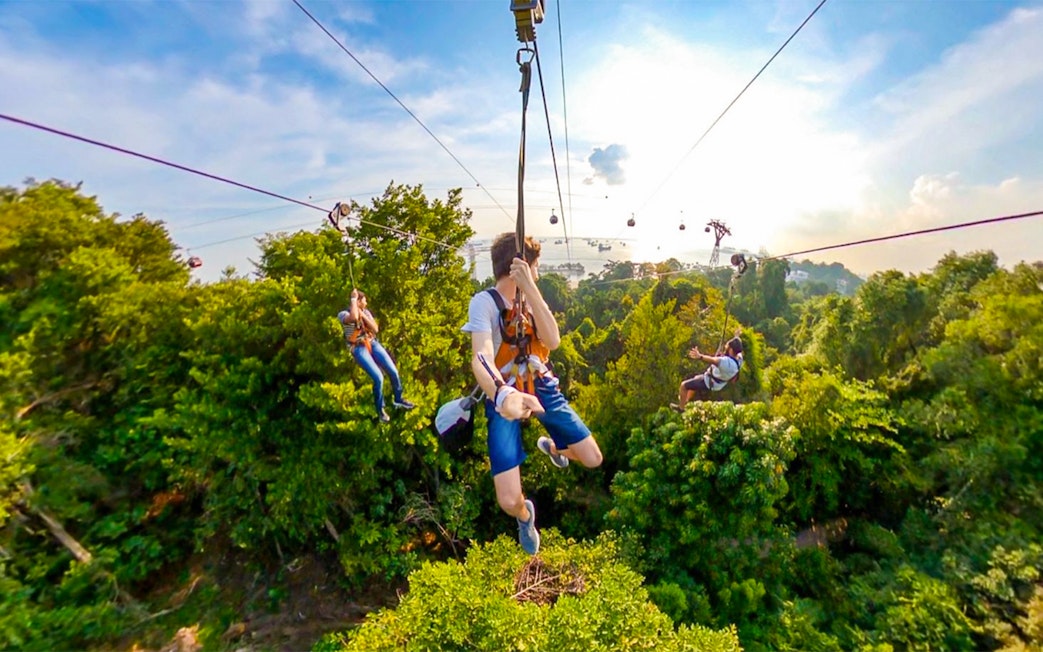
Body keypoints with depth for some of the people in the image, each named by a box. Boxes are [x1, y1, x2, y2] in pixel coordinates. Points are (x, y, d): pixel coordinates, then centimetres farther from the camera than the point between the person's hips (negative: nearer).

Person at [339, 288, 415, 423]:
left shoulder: (365, 311, 7)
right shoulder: (343, 314, -11)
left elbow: (375, 329, -1)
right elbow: (354, 317, -36)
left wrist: (363, 315, -11)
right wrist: (353, 298, -23)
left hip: (373, 344, 6)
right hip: (359, 349, -6)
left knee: (393, 372, -2)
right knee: (378, 378, -18)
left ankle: (398, 400, 23)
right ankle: (380, 410, 5)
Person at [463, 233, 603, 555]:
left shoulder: (530, 298, 2)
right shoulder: (484, 302, -15)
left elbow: (552, 341, -16)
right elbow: (481, 359, -31)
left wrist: (530, 288, -24)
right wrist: (503, 393, -52)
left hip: (542, 387, 5)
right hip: (505, 398, -4)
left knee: (593, 459, 6)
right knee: (509, 501, -13)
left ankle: (550, 446, 42)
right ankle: (525, 515, 28)